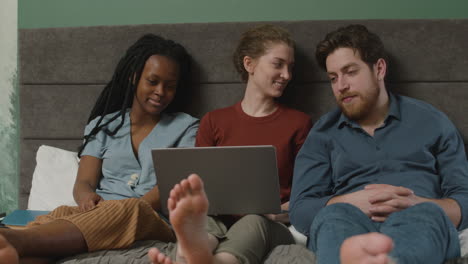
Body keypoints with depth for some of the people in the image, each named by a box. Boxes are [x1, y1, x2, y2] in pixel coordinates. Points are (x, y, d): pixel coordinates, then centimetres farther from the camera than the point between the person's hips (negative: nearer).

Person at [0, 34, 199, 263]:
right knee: (61, 215, -33)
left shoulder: (186, 127, 15)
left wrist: (139, 206, -23)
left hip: (154, 220, -2)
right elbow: (83, 182, 9)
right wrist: (87, 197, -18)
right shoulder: (103, 125, 21)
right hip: (100, 213, 3)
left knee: (128, 210, -39)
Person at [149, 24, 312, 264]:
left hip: (272, 225, -2)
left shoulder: (299, 123, 14)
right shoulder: (213, 122, 18)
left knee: (253, 222, -38)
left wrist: (279, 212, -11)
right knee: (206, 221, -35)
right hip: (221, 219, 2)